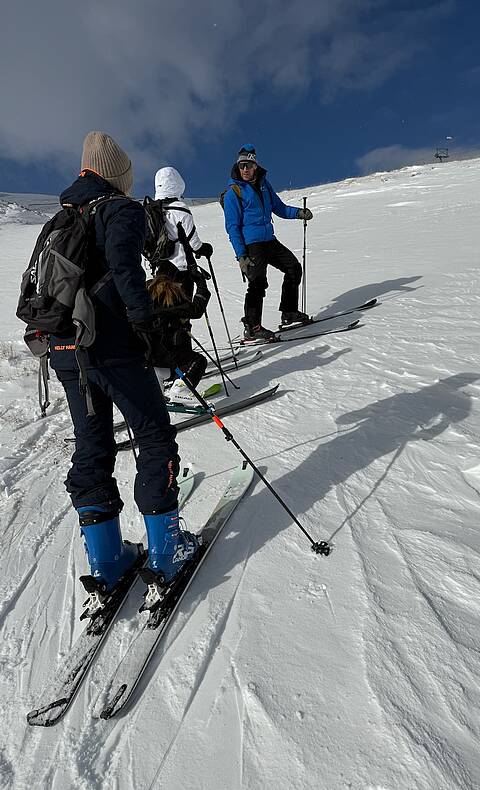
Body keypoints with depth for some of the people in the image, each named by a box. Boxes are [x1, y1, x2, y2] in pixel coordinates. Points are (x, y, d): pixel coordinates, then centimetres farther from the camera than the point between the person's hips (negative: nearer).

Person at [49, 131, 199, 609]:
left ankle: (105, 562, 20)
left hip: (64, 351, 8)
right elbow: (124, 264, -20)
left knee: (91, 449, 12)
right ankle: (165, 552, 12)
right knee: (155, 440, 5)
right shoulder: (122, 209, 0)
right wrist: (146, 321, -18)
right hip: (114, 348, -7)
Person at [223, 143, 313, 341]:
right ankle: (252, 329, -5)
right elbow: (232, 227, -10)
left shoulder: (263, 183, 14)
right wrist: (241, 256, -18)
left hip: (269, 240, 8)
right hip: (251, 245, -8)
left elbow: (278, 207, 21)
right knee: (258, 284, -13)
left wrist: (299, 213, 2)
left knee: (294, 267, 10)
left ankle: (289, 312, 18)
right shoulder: (233, 192, -6)